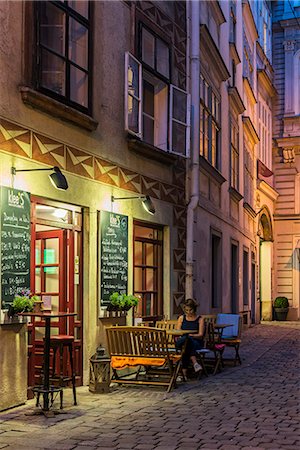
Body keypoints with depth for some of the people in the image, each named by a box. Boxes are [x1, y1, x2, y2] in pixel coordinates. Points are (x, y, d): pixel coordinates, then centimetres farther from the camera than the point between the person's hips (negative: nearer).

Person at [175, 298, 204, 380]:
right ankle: (195, 363, -51)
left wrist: (190, 335, -22)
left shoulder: (200, 319, 8)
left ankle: (184, 372, -45)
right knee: (185, 339, -39)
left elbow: (200, 335, -2)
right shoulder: (181, 318, 16)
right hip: (182, 342, 1)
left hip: (196, 343, -1)